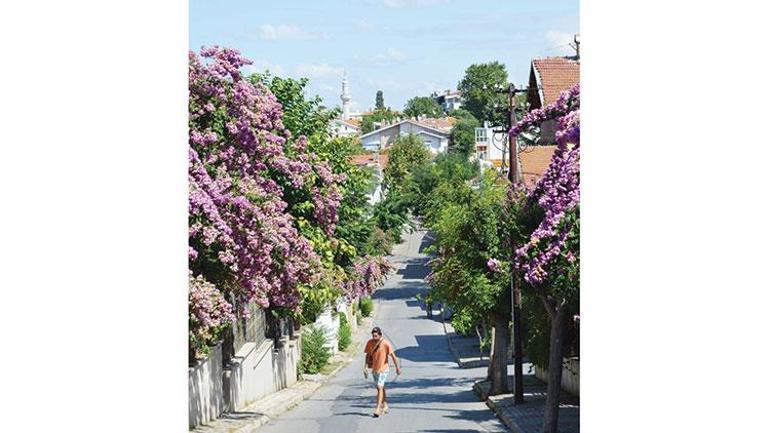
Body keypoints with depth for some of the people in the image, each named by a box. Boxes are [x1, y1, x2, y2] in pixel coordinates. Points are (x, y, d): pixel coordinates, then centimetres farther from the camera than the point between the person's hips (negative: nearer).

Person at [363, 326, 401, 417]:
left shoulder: (386, 343, -15)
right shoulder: (370, 343, -3)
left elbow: (393, 356, -9)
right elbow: (368, 355, 7)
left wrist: (397, 367, -5)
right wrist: (365, 367, 0)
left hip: (383, 369, -5)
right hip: (374, 369, 5)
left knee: (380, 387, -15)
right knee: (380, 388, 16)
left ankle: (378, 409, -16)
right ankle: (385, 406, 30)